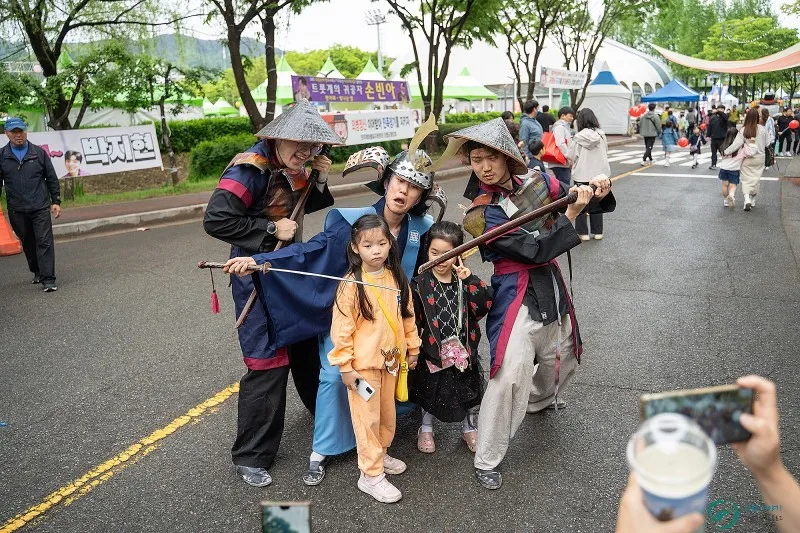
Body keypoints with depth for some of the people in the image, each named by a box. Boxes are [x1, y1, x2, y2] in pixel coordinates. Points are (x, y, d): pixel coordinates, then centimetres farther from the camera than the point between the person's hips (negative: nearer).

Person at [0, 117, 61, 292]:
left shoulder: (39, 152, 4)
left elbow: (52, 179, 7)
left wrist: (56, 201, 3)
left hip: (40, 207, -2)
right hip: (16, 211, 2)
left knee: (44, 242, -8)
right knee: (27, 243, 13)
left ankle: (48, 279, -8)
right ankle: (37, 272, 30)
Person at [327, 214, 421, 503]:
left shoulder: (396, 278, -1)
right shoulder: (351, 284, -17)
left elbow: (407, 315, 9)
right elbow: (341, 328, -15)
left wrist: (412, 348, 14)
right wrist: (345, 366, -14)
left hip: (390, 360, 6)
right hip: (363, 364, -5)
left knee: (387, 412, 20)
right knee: (367, 418, 5)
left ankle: (381, 454, 42)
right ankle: (371, 475, 18)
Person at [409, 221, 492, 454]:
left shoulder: (464, 280, -3)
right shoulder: (420, 284, -12)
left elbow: (484, 306, -16)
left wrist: (469, 280, -22)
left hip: (463, 350, 3)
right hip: (432, 351, -2)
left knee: (469, 391, 19)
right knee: (430, 392, 17)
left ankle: (469, 428, 44)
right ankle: (426, 429, 42)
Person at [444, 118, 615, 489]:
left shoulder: (535, 181, -1)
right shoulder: (482, 214, -17)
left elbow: (573, 202, 9)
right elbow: (535, 250, -22)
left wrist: (597, 192, -12)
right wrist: (571, 216, -23)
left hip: (550, 285, 7)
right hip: (516, 295, -7)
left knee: (563, 357, 25)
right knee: (510, 374, -18)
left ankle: (539, 400, 60)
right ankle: (486, 462, 1)